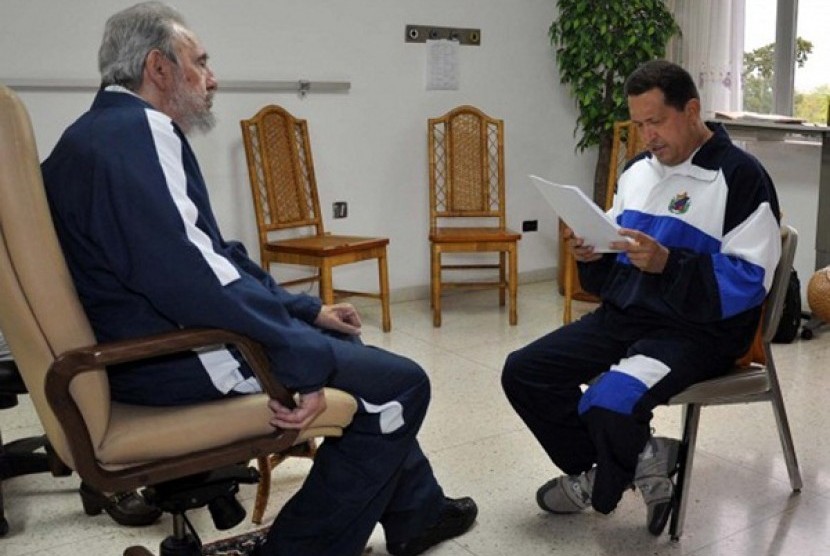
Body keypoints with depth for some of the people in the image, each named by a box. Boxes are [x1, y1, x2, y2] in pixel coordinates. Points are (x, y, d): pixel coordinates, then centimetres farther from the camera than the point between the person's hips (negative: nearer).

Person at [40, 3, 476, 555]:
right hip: (175, 357, -11)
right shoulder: (139, 130, -17)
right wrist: (307, 360, -25)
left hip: (154, 337, 11)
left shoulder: (109, 131, 16)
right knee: (399, 382, -10)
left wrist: (307, 309, 14)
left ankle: (416, 511, 32)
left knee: (348, 344, 23)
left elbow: (211, 256, 18)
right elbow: (190, 276, -31)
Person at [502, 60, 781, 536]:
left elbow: (751, 282, -15)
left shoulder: (741, 176, -9)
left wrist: (667, 263, -27)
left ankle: (606, 487, 4)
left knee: (609, 404, -32)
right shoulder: (637, 171, 14)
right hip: (624, 315, 8)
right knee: (523, 373, -5)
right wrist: (593, 255, -5)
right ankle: (632, 460, 6)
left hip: (700, 330, -7)